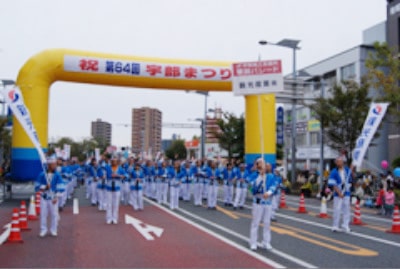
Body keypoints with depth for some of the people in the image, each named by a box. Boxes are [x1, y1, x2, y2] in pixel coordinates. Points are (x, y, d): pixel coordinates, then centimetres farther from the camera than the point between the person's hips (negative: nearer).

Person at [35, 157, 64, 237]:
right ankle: (43, 230, 19)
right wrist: (44, 187, -17)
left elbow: (60, 187, -5)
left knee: (54, 214, 4)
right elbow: (37, 186, -1)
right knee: (43, 214, 6)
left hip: (53, 198, 0)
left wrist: (56, 197, -11)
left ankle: (53, 230, 17)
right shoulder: (42, 175, -4)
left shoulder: (57, 175, -4)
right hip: (44, 197, 0)